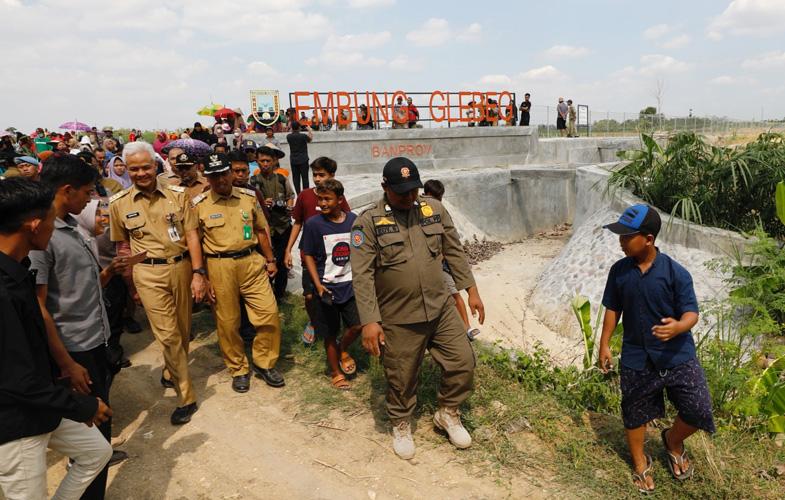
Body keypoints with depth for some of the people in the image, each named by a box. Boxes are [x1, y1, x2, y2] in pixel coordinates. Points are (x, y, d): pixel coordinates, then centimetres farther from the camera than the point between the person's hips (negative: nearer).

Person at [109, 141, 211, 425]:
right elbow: (123, 246, 8)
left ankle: (171, 373, 39)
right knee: (168, 334, -5)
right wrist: (131, 284, 10)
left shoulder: (178, 195, 1)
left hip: (182, 267, 2)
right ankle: (186, 397, 6)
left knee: (183, 330, 12)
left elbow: (191, 235, -1)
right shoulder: (119, 204, 1)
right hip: (148, 273, -1)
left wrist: (198, 273, -7)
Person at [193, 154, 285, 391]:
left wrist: (270, 260, 14)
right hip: (219, 266, -2)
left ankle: (264, 363, 19)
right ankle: (238, 369, 25)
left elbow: (261, 230, 13)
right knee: (227, 321, 6)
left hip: (251, 261, 2)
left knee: (269, 312, -2)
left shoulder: (249, 196, 6)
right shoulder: (199, 204, -2)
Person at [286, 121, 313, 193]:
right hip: (303, 160, -3)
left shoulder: (288, 136, -4)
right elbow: (310, 139, 8)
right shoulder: (303, 136, -13)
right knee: (305, 177, 1)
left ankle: (298, 194, 8)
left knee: (296, 178, 7)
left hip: (293, 160, 3)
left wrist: (292, 130, 17)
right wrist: (309, 130, 18)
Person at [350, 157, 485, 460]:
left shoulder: (434, 210, 2)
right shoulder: (368, 222, -11)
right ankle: (401, 426, 40)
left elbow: (454, 252, 10)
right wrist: (369, 321, -19)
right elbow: (362, 275, -14)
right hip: (399, 319, -3)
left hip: (441, 308, 4)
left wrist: (471, 290, 7)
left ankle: (447, 414, 36)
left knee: (463, 362, 8)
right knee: (402, 378, 11)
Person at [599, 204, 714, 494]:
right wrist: (605, 344, 6)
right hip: (636, 358, 2)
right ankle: (640, 463, 38)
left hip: (678, 355, -2)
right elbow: (613, 309, 6)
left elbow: (691, 313, -13)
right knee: (635, 414, 12)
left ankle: (673, 441, 29)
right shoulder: (619, 271, -4)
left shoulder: (675, 272, -14)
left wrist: (678, 327, -36)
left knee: (699, 411, -4)